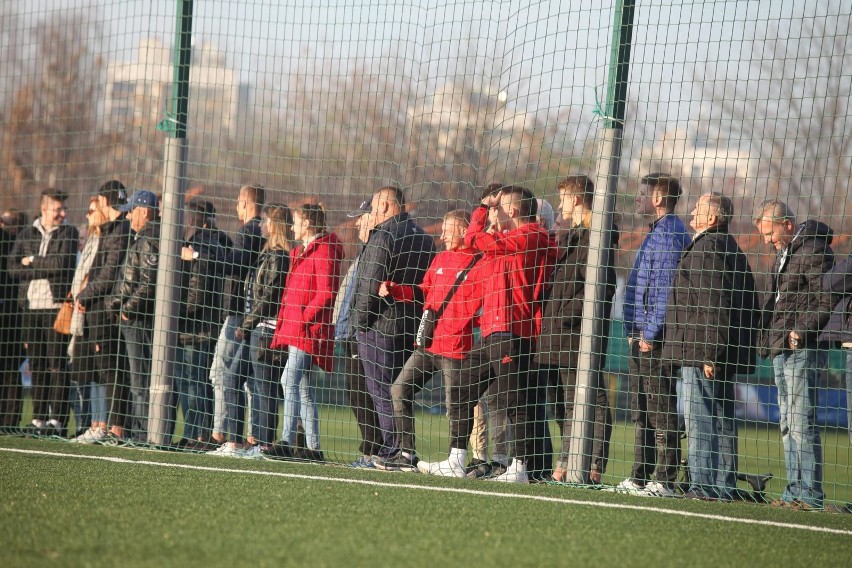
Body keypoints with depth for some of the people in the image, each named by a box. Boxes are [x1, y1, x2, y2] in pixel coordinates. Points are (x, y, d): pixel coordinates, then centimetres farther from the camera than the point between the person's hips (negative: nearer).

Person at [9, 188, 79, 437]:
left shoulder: (69, 233, 5)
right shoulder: (26, 235, 13)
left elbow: (62, 262, -12)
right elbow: (14, 268, 3)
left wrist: (32, 262, -1)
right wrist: (46, 268, -7)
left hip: (57, 306, -3)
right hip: (31, 307, 3)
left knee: (57, 365, -7)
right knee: (36, 365, 5)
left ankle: (57, 419, -7)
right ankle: (38, 419, 9)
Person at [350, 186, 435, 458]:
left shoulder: (383, 237, -12)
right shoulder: (424, 238, 15)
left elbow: (371, 285, -16)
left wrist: (360, 320, -7)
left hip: (380, 324, -8)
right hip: (413, 324, 8)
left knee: (382, 390, -5)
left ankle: (392, 449, -10)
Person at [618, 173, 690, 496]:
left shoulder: (669, 234, -12)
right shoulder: (657, 233, 20)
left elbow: (665, 288, -19)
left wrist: (650, 333, -20)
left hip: (656, 336, -11)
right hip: (642, 336, 11)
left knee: (661, 409, -8)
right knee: (641, 410, 12)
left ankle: (665, 479, -7)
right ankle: (640, 477, 17)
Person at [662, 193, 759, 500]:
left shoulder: (706, 249, -13)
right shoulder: (731, 249, 18)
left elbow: (713, 306, -21)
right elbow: (750, 306, 20)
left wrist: (708, 354, -22)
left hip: (700, 353, -10)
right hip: (726, 354, 10)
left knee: (699, 419, -8)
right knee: (723, 421, 10)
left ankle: (703, 484, -10)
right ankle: (724, 485, 11)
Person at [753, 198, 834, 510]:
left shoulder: (813, 251, -11)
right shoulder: (785, 254, 19)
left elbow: (828, 301, -16)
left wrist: (802, 330, -22)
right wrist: (770, 338, 16)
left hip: (802, 348, -10)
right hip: (781, 350, 10)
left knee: (801, 422, -11)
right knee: (789, 425, 11)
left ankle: (810, 494, -11)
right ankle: (795, 491, 14)